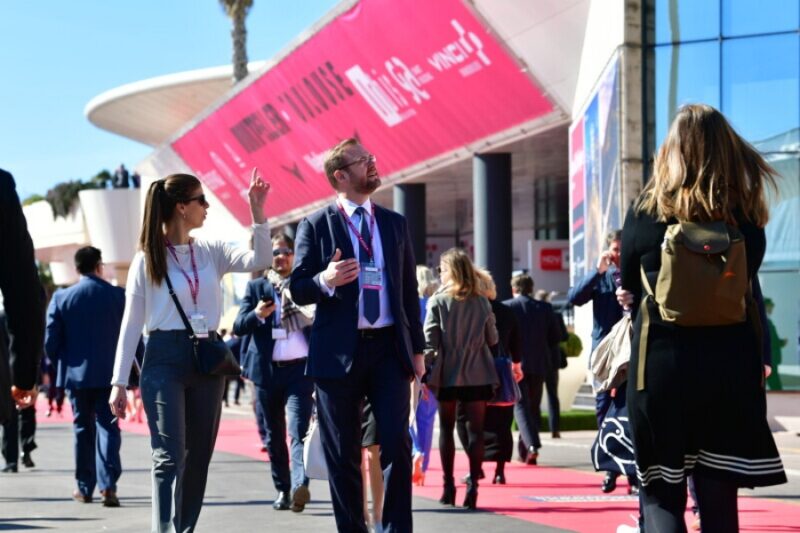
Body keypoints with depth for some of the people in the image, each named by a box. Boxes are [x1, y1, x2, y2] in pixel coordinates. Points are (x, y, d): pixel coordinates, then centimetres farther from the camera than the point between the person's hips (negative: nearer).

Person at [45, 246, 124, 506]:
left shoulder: (61, 298, -4)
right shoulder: (119, 296, -5)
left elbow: (51, 341, -3)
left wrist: (61, 364, 14)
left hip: (76, 374, 1)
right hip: (110, 374, -1)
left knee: (83, 429, 12)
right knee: (107, 426, 1)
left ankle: (85, 487, 17)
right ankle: (108, 484, -13)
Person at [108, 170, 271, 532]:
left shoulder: (210, 252, 10)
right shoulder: (147, 258, -1)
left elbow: (259, 260, -3)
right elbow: (132, 324, -1)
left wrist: (257, 212, -11)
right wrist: (119, 383, -4)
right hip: (165, 358, -5)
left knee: (198, 457, 8)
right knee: (171, 456, -14)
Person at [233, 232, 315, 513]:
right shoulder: (256, 287, 10)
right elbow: (239, 327, 3)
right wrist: (256, 314, -17)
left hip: (300, 367, -2)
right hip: (267, 371, 2)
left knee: (298, 431, -16)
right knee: (274, 435, 9)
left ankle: (300, 485, -29)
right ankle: (283, 489, 18)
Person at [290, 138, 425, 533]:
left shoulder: (395, 223, 12)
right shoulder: (315, 226, 0)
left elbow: (409, 290, 14)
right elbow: (298, 290, -3)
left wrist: (417, 347, 11)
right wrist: (325, 280, -25)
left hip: (389, 349, 2)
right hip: (339, 351, -2)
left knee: (397, 443, -7)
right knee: (343, 454, 4)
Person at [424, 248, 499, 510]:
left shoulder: (437, 302, -6)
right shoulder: (482, 303, 1)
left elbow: (430, 341, -9)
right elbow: (492, 339, 6)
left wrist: (426, 371, -3)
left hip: (447, 375, -1)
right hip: (477, 375, 1)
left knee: (446, 429, 11)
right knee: (475, 430, 2)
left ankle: (449, 486, 13)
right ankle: (472, 487, -5)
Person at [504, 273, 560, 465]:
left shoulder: (506, 307, -6)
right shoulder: (545, 308, 2)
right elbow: (555, 337, 4)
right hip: (539, 364, 3)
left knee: (521, 405, -2)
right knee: (533, 405, 12)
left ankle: (531, 445, -22)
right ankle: (525, 451, 13)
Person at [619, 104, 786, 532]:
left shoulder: (647, 211, -4)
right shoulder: (747, 215, 1)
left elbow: (629, 289, 7)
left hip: (661, 363, -2)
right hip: (732, 367, 2)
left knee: (661, 495, 4)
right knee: (719, 499, 8)